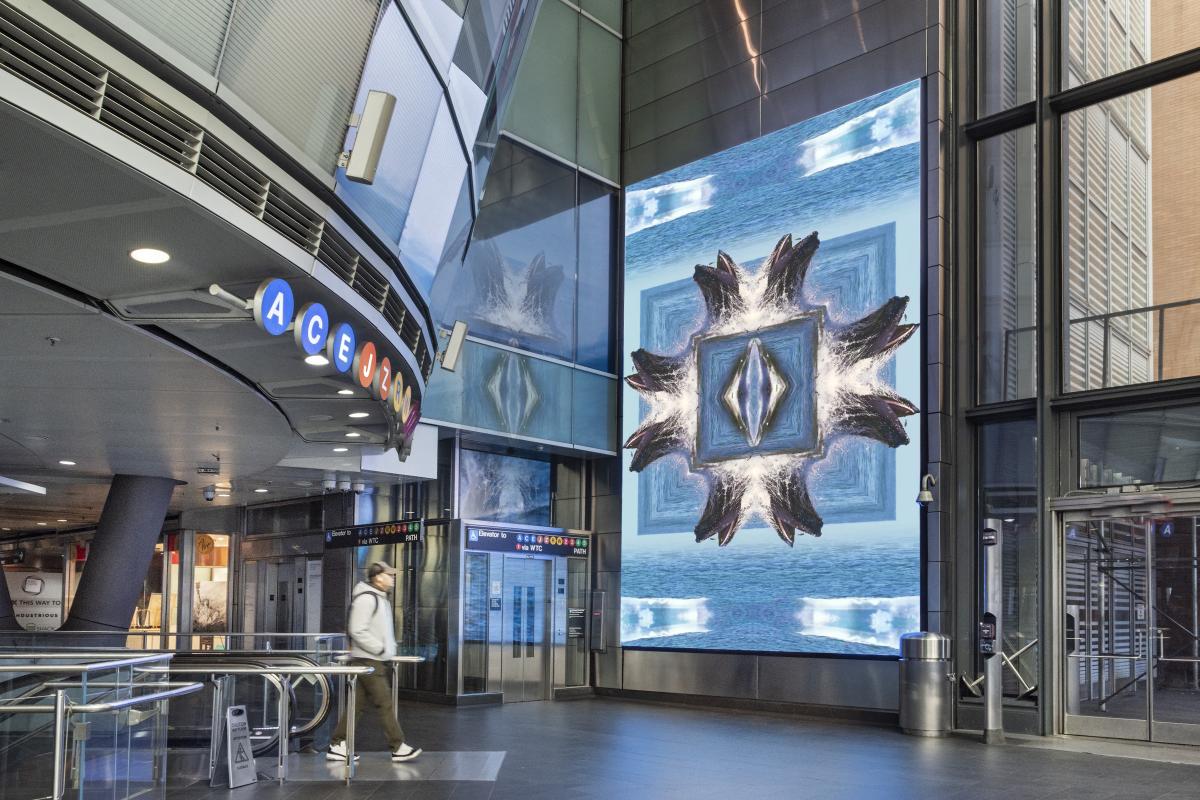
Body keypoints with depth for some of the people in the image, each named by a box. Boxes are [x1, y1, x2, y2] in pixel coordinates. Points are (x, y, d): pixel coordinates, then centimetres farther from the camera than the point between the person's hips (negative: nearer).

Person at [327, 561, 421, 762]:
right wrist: (380, 648, -17)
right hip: (368, 660, -10)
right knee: (384, 703, -7)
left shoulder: (380, 598, 18)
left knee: (356, 704, 11)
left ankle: (337, 745, 15)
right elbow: (357, 630, -22)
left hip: (376, 660, 10)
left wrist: (389, 648, 14)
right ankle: (398, 747, -3)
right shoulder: (366, 598, -15)